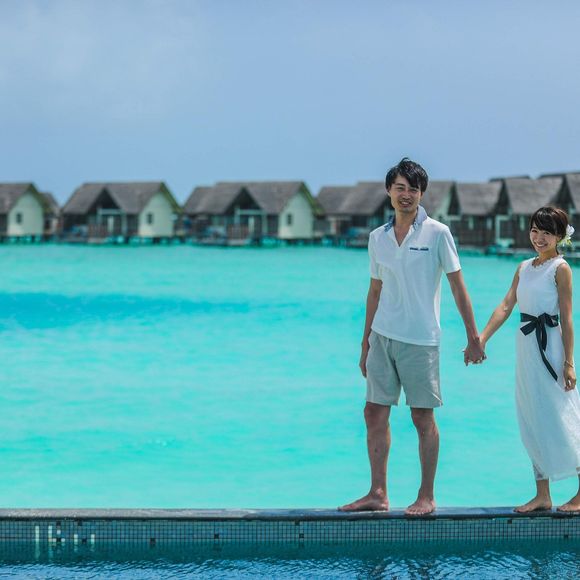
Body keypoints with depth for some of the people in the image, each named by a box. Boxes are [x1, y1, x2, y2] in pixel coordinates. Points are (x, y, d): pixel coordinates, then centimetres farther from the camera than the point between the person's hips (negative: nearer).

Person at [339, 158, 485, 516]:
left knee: (423, 418, 1)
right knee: (375, 414, 5)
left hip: (421, 339, -5)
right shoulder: (378, 237, 9)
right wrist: (366, 342, 17)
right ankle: (378, 493, 13)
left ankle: (427, 497, 9)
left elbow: (458, 286, -2)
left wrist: (473, 337, -5)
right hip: (382, 337, 5)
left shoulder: (437, 234, -4)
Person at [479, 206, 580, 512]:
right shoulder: (524, 267, 12)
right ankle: (542, 496, 15)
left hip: (551, 347, -7)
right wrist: (481, 339, -5)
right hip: (526, 347, 7)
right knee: (533, 424, 9)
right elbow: (505, 306, 7)